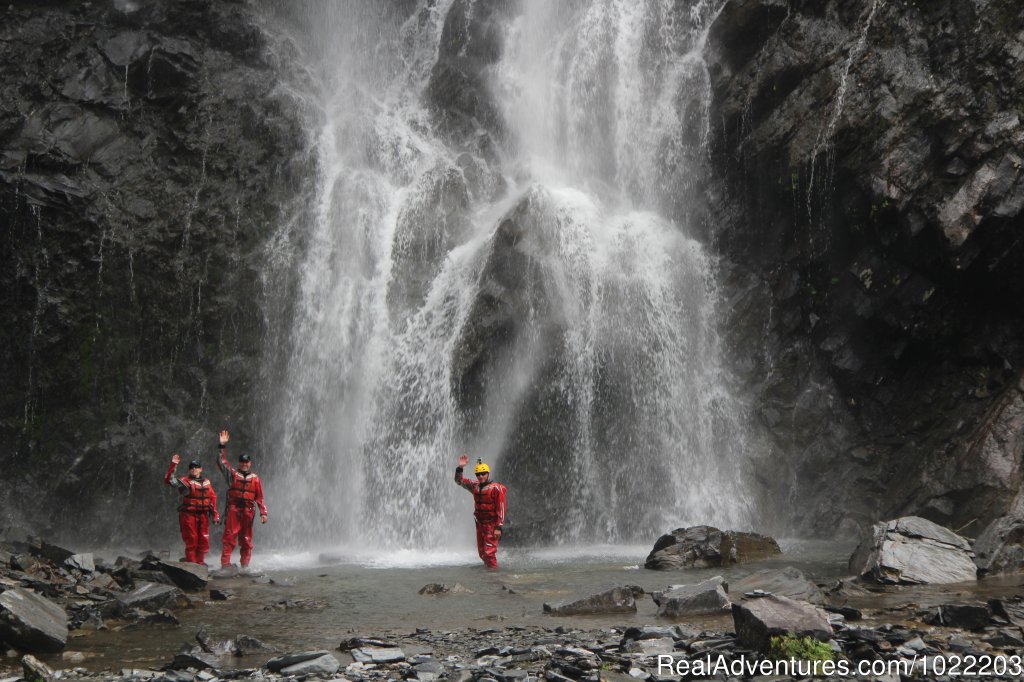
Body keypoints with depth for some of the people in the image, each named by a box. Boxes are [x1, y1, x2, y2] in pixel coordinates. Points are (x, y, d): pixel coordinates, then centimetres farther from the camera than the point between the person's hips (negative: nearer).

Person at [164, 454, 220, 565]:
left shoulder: (206, 482, 14)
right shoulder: (185, 481, 1)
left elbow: (213, 498, 17)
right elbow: (169, 480, -13)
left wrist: (215, 514, 12)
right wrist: (173, 465, -19)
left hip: (203, 515, 4)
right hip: (189, 515, -4)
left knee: (204, 541, 5)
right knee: (191, 541, -2)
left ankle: (200, 563, 16)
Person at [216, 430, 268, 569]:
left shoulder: (255, 479, 12)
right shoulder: (232, 474, 10)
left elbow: (260, 498, 11)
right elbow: (222, 462, 1)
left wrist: (263, 513, 4)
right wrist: (223, 446, -7)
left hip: (248, 511, 2)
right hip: (233, 510, -1)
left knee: (246, 539, 6)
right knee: (229, 537, -9)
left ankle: (245, 565, 11)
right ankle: (225, 563, -12)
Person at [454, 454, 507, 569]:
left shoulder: (496, 488, -13)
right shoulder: (475, 486, 7)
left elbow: (501, 508, -15)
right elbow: (459, 481, 15)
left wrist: (499, 527, -19)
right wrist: (460, 468, -3)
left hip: (492, 524, -7)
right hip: (480, 523, 7)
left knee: (489, 552, -13)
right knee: (482, 552, 13)